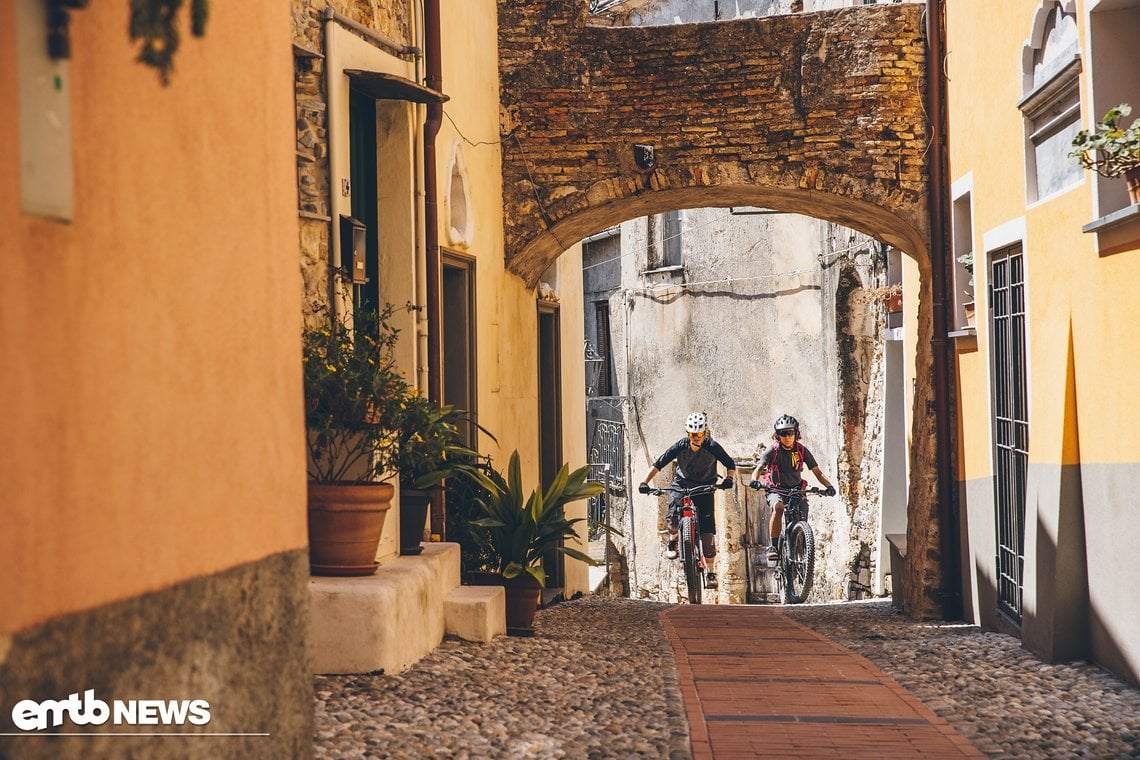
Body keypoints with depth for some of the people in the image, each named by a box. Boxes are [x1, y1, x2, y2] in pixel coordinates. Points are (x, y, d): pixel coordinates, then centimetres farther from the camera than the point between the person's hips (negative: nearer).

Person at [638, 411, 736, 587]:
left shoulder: (713, 447, -17)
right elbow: (658, 464, -15)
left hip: (705, 488, 0)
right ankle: (673, 542, 7)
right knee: (673, 516, -27)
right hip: (682, 485, 0)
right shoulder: (680, 446, -16)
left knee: (708, 531, -9)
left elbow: (731, 465, -9)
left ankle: (710, 572, 1)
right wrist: (644, 482, -27)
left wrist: (729, 478, -30)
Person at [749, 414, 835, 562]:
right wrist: (755, 480, -42)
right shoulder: (772, 450, -9)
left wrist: (828, 485, -23)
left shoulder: (801, 450, -3)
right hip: (776, 489, -3)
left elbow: (817, 472, -5)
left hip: (796, 489, 3)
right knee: (778, 507, -33)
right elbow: (759, 468, -20)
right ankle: (773, 547, -29)